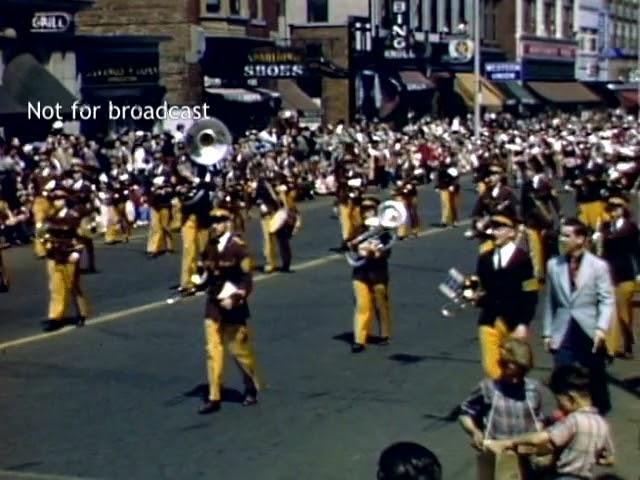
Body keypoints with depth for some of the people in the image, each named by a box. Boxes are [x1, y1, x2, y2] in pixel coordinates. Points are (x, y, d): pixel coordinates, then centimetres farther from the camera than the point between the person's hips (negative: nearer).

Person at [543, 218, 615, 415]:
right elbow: (550, 301, 10)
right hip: (563, 333, 2)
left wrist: (602, 328, -19)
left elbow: (607, 300, -6)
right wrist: (547, 332, 8)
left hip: (590, 333, -2)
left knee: (595, 379, 12)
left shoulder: (598, 265, -4)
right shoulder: (553, 265, 6)